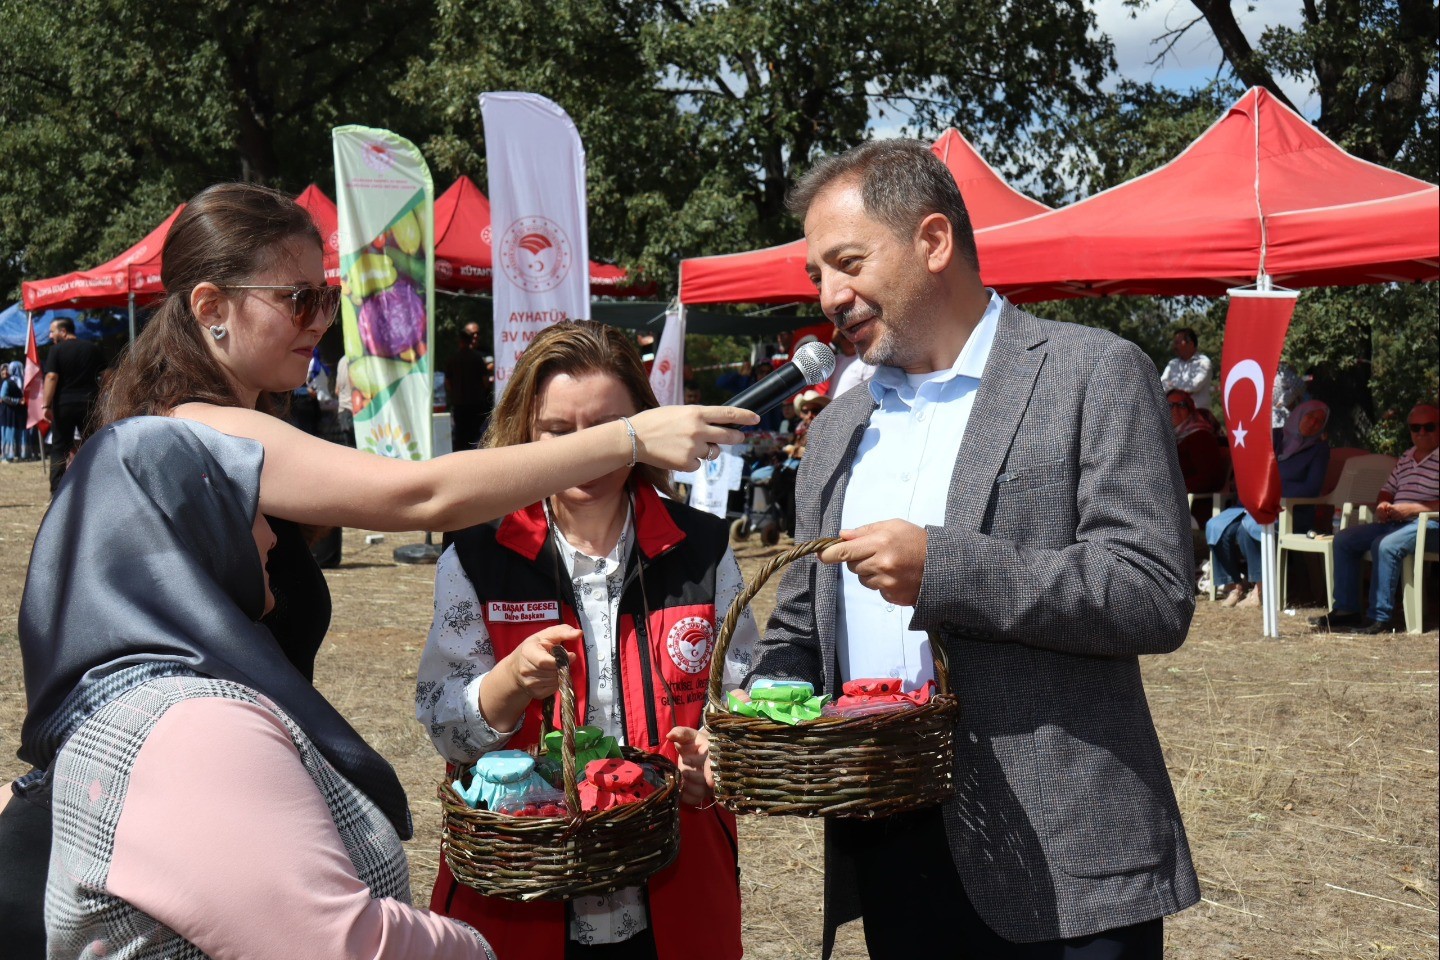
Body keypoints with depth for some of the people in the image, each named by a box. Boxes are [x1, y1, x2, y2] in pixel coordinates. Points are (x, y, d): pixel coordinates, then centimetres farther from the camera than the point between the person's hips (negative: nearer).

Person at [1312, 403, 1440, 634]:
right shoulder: (1405, 458, 20)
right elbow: (1387, 491, 27)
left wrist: (1412, 508, -22)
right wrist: (1382, 506, 4)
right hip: (1393, 521, 9)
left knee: (1384, 546, -34)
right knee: (1343, 539, -1)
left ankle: (1380, 618, -30)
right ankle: (1346, 610, -2)